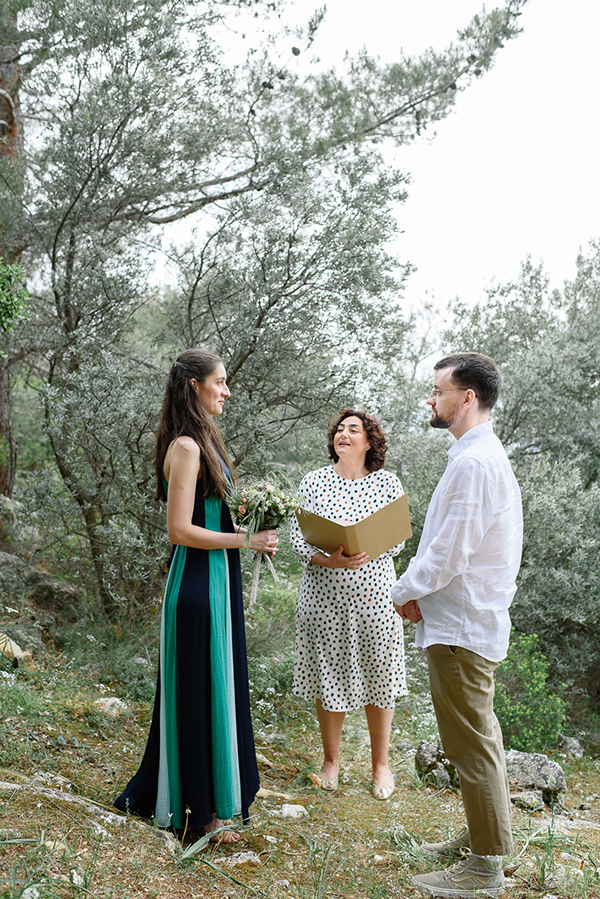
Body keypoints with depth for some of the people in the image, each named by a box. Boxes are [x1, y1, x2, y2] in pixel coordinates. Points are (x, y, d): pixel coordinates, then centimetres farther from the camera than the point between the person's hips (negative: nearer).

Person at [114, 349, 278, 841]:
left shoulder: (203, 441, 13)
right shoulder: (186, 447, -17)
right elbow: (181, 530, -21)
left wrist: (246, 530, 7)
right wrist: (244, 540, -16)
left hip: (215, 580, 10)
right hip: (198, 583, -10)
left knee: (217, 684, 17)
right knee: (200, 688, 1)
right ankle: (202, 807, 16)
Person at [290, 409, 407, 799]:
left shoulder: (388, 483, 1)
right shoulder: (313, 483, 1)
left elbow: (397, 540, 1)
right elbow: (298, 540, -3)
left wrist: (365, 551, -19)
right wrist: (332, 560, -20)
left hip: (374, 595, 0)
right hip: (325, 595, 0)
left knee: (378, 680, 7)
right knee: (329, 679, 9)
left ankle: (381, 764, 26)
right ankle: (331, 759, 29)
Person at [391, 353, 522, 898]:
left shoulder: (473, 462, -22)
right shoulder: (485, 454, 12)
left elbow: (449, 553, -24)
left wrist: (405, 590, -8)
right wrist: (419, 588, 7)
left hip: (460, 627, -11)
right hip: (473, 620, 11)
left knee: (471, 743, 0)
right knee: (478, 737, 20)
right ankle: (480, 838, 35)